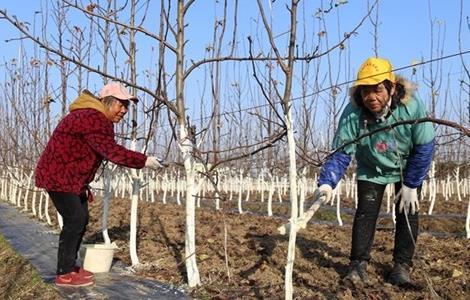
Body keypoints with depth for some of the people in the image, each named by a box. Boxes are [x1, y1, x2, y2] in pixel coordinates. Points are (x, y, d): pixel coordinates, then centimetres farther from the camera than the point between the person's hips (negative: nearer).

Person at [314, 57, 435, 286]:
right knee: (365, 213, -8)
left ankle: (401, 266, 7)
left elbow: (424, 147, -21)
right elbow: (340, 153, -28)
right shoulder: (352, 113, -31)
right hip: (371, 170, 0)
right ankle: (358, 264, -1)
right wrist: (327, 182, -45)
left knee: (407, 212, -4)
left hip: (408, 168, 0)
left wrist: (411, 185, -18)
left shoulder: (412, 107, -32)